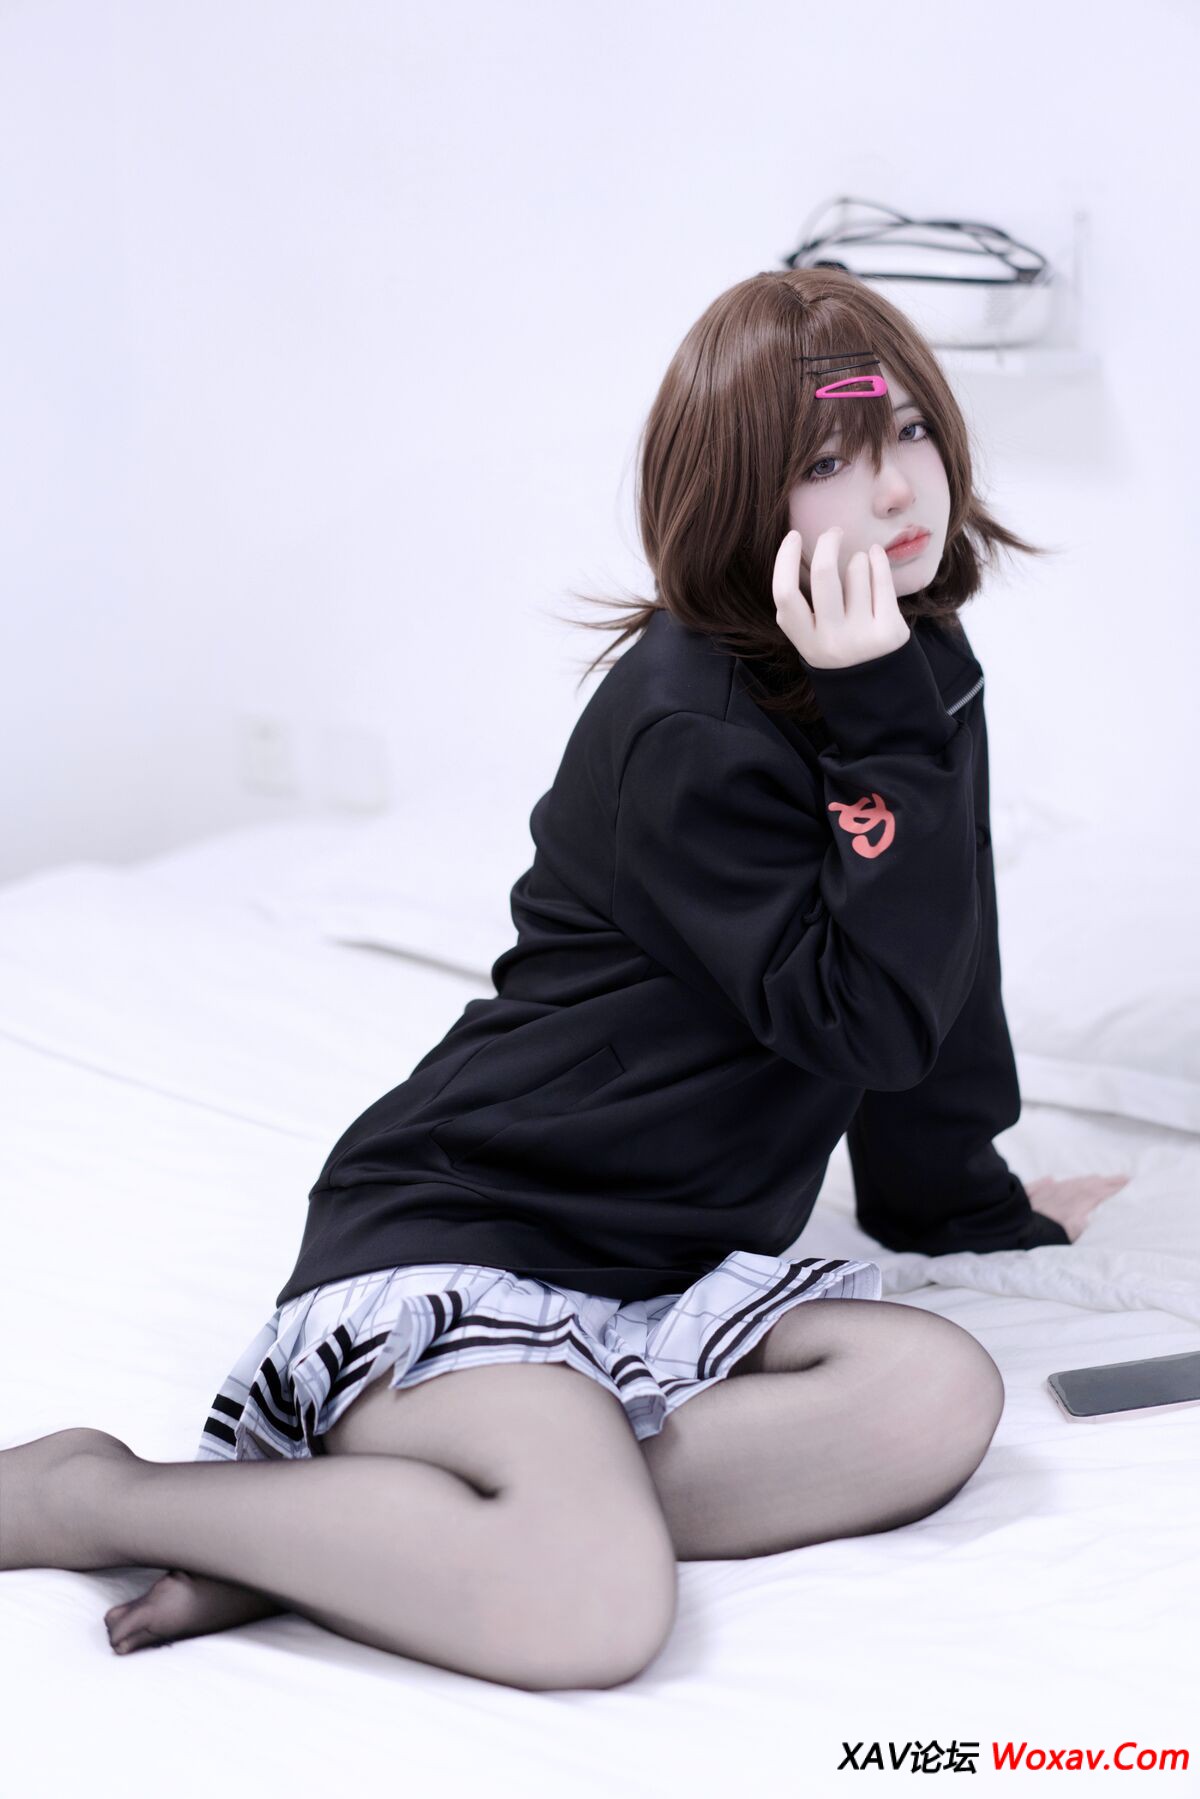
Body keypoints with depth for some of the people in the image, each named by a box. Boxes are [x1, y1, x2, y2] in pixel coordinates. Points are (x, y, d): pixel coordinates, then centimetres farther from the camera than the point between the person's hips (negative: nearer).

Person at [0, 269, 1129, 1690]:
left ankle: (324, 1532, -18)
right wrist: (884, 726, -24)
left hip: (665, 1267, 9)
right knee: (594, 1607, -33)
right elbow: (865, 1019, -20)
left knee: (939, 1397, -21)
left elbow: (934, 974, 22)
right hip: (456, 1237, -9)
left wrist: (964, 1201, 31)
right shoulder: (690, 733, -17)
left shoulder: (919, 666, 10)